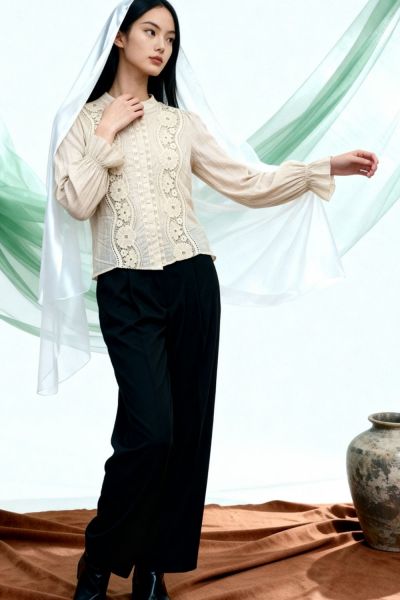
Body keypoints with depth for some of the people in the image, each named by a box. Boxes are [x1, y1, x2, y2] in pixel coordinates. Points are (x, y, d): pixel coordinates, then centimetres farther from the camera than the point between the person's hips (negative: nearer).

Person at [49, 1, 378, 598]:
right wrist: (107, 134, -4)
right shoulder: (85, 120, 9)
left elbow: (247, 184, 8)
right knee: (149, 430, -13)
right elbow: (76, 203, -6)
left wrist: (327, 168, 2)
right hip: (127, 288, -3)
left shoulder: (182, 122, 14)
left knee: (189, 429, 3)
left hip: (192, 281, 3)